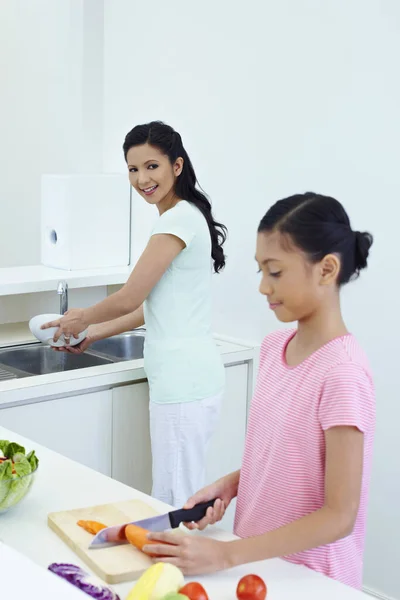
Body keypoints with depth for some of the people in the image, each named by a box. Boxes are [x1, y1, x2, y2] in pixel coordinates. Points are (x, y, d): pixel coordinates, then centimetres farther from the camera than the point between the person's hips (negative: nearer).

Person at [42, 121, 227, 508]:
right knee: (173, 496, 15)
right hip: (182, 375, 10)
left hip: (182, 381, -10)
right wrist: (94, 334, 22)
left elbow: (130, 298, -12)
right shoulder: (184, 216, 16)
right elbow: (153, 306, 19)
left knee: (175, 499, 0)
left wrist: (84, 318, 7)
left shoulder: (179, 218, -14)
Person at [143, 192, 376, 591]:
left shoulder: (341, 374, -23)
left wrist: (227, 554, -23)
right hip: (258, 558, 6)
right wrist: (229, 484, -6)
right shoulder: (274, 346, -1)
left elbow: (339, 515, -22)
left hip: (306, 575, -6)